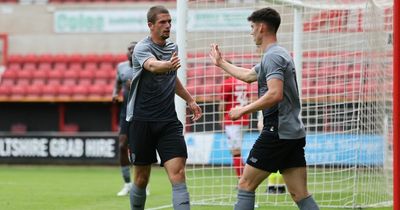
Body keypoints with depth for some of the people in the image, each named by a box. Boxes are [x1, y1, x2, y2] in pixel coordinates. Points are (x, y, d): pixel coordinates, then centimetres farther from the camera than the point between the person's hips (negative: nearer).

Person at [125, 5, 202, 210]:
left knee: (178, 174, -13)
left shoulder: (172, 47, 10)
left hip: (168, 121, 4)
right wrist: (168, 65, -56)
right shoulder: (143, 47, -10)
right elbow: (152, 65, -35)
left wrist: (190, 100, 31)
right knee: (141, 178, 6)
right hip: (142, 121, -4)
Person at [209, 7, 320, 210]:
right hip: (295, 133, 9)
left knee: (246, 185, 1)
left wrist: (244, 110, -16)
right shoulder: (279, 54, 20)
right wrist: (221, 63, 49)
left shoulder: (273, 56, -11)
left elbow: (275, 94, -26)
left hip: (277, 132, -9)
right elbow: (248, 75, 37)